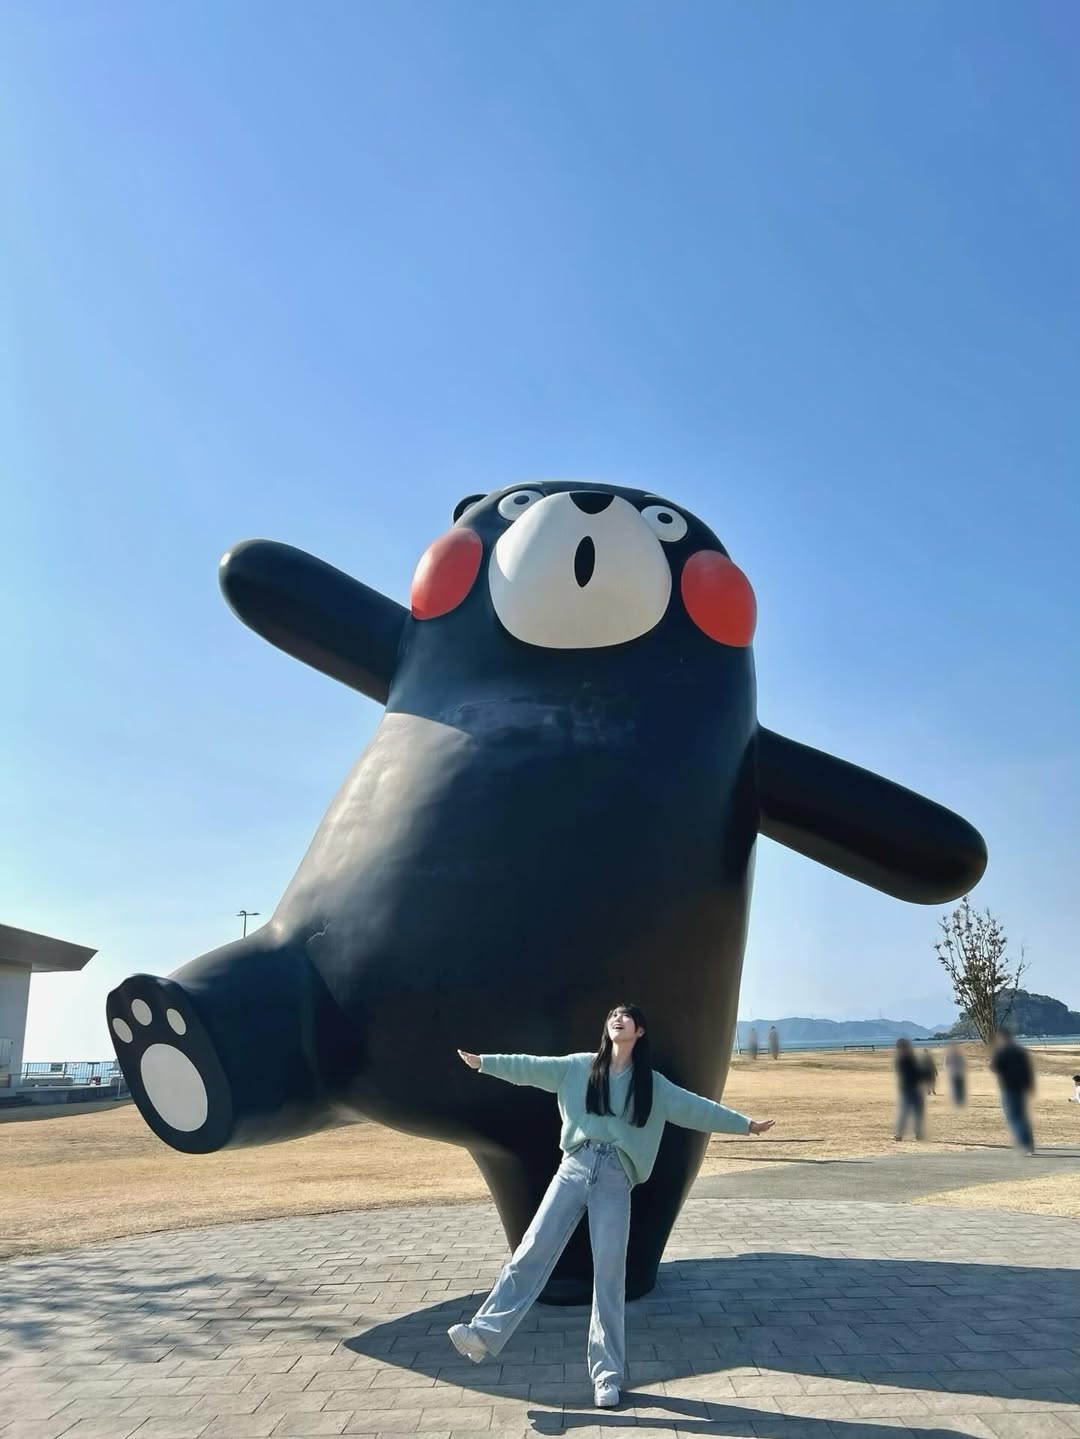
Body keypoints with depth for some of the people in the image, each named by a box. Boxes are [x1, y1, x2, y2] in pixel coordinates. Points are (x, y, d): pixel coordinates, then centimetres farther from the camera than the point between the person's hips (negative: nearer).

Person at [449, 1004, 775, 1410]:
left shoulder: (652, 1084, 9)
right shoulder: (580, 1067, 8)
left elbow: (697, 1109, 12)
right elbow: (532, 1068, 9)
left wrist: (745, 1124, 11)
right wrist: (483, 1061, 8)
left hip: (614, 1180, 0)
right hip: (574, 1168, 1)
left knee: (609, 1274, 0)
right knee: (532, 1251, -6)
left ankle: (607, 1375, 9)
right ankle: (483, 1334, -5)